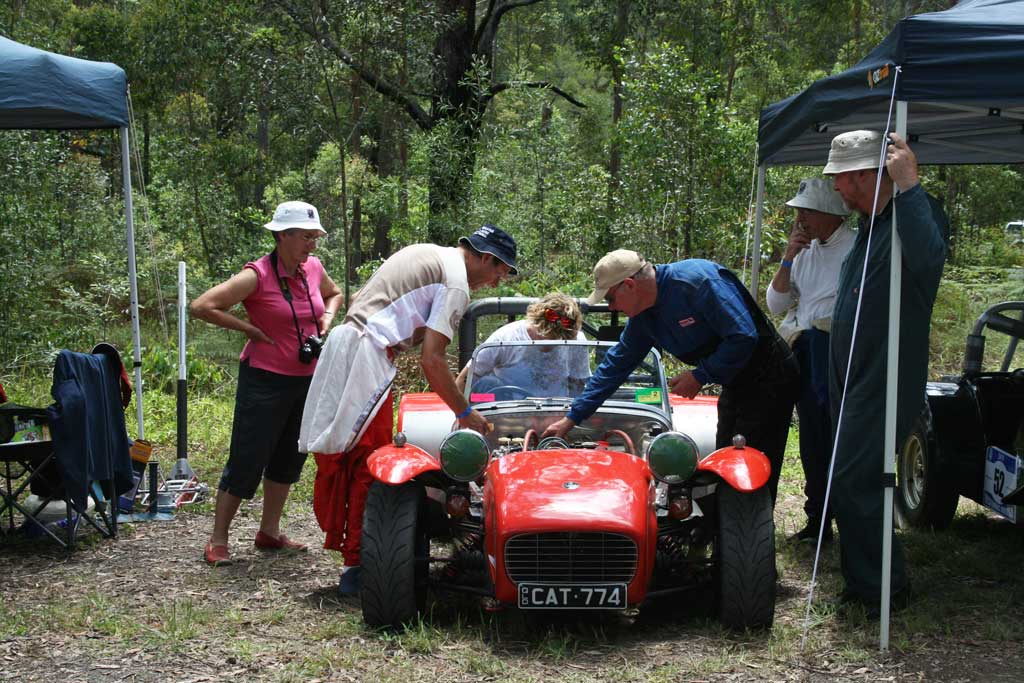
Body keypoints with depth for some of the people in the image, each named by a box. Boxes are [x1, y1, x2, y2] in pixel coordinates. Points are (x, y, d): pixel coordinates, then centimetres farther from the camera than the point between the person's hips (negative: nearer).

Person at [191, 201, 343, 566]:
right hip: (265, 381, -7)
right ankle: (218, 540, 6)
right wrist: (249, 329, -17)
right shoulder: (258, 275, -17)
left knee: (289, 459, 14)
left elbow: (334, 294, 27)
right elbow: (202, 306, -21)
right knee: (247, 461, -4)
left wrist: (326, 318, 7)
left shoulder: (313, 267, 4)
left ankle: (269, 532, 27)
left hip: (306, 380, 7)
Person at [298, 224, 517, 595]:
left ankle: (340, 539, 21)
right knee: (370, 467, -3)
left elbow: (357, 298, 25)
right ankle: (357, 565, 0)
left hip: (342, 340, 9)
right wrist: (465, 414, -2)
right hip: (368, 356, -9)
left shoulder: (424, 252, 22)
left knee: (338, 459, 13)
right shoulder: (456, 283, -6)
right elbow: (431, 360, -12)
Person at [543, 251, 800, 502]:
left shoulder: (697, 280, -24)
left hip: (768, 381, -9)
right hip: (734, 385, 9)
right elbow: (615, 365, 13)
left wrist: (700, 377, -18)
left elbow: (744, 337, -27)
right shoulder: (644, 316, 4)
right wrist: (572, 418, 14)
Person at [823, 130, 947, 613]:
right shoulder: (868, 226, 16)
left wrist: (908, 187, -38)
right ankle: (862, 584, 24)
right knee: (852, 483, 14)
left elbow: (928, 259, -39)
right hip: (852, 382, 10)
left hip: (887, 383, -10)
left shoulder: (915, 214, -14)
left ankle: (886, 587, 1)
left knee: (852, 483, -11)